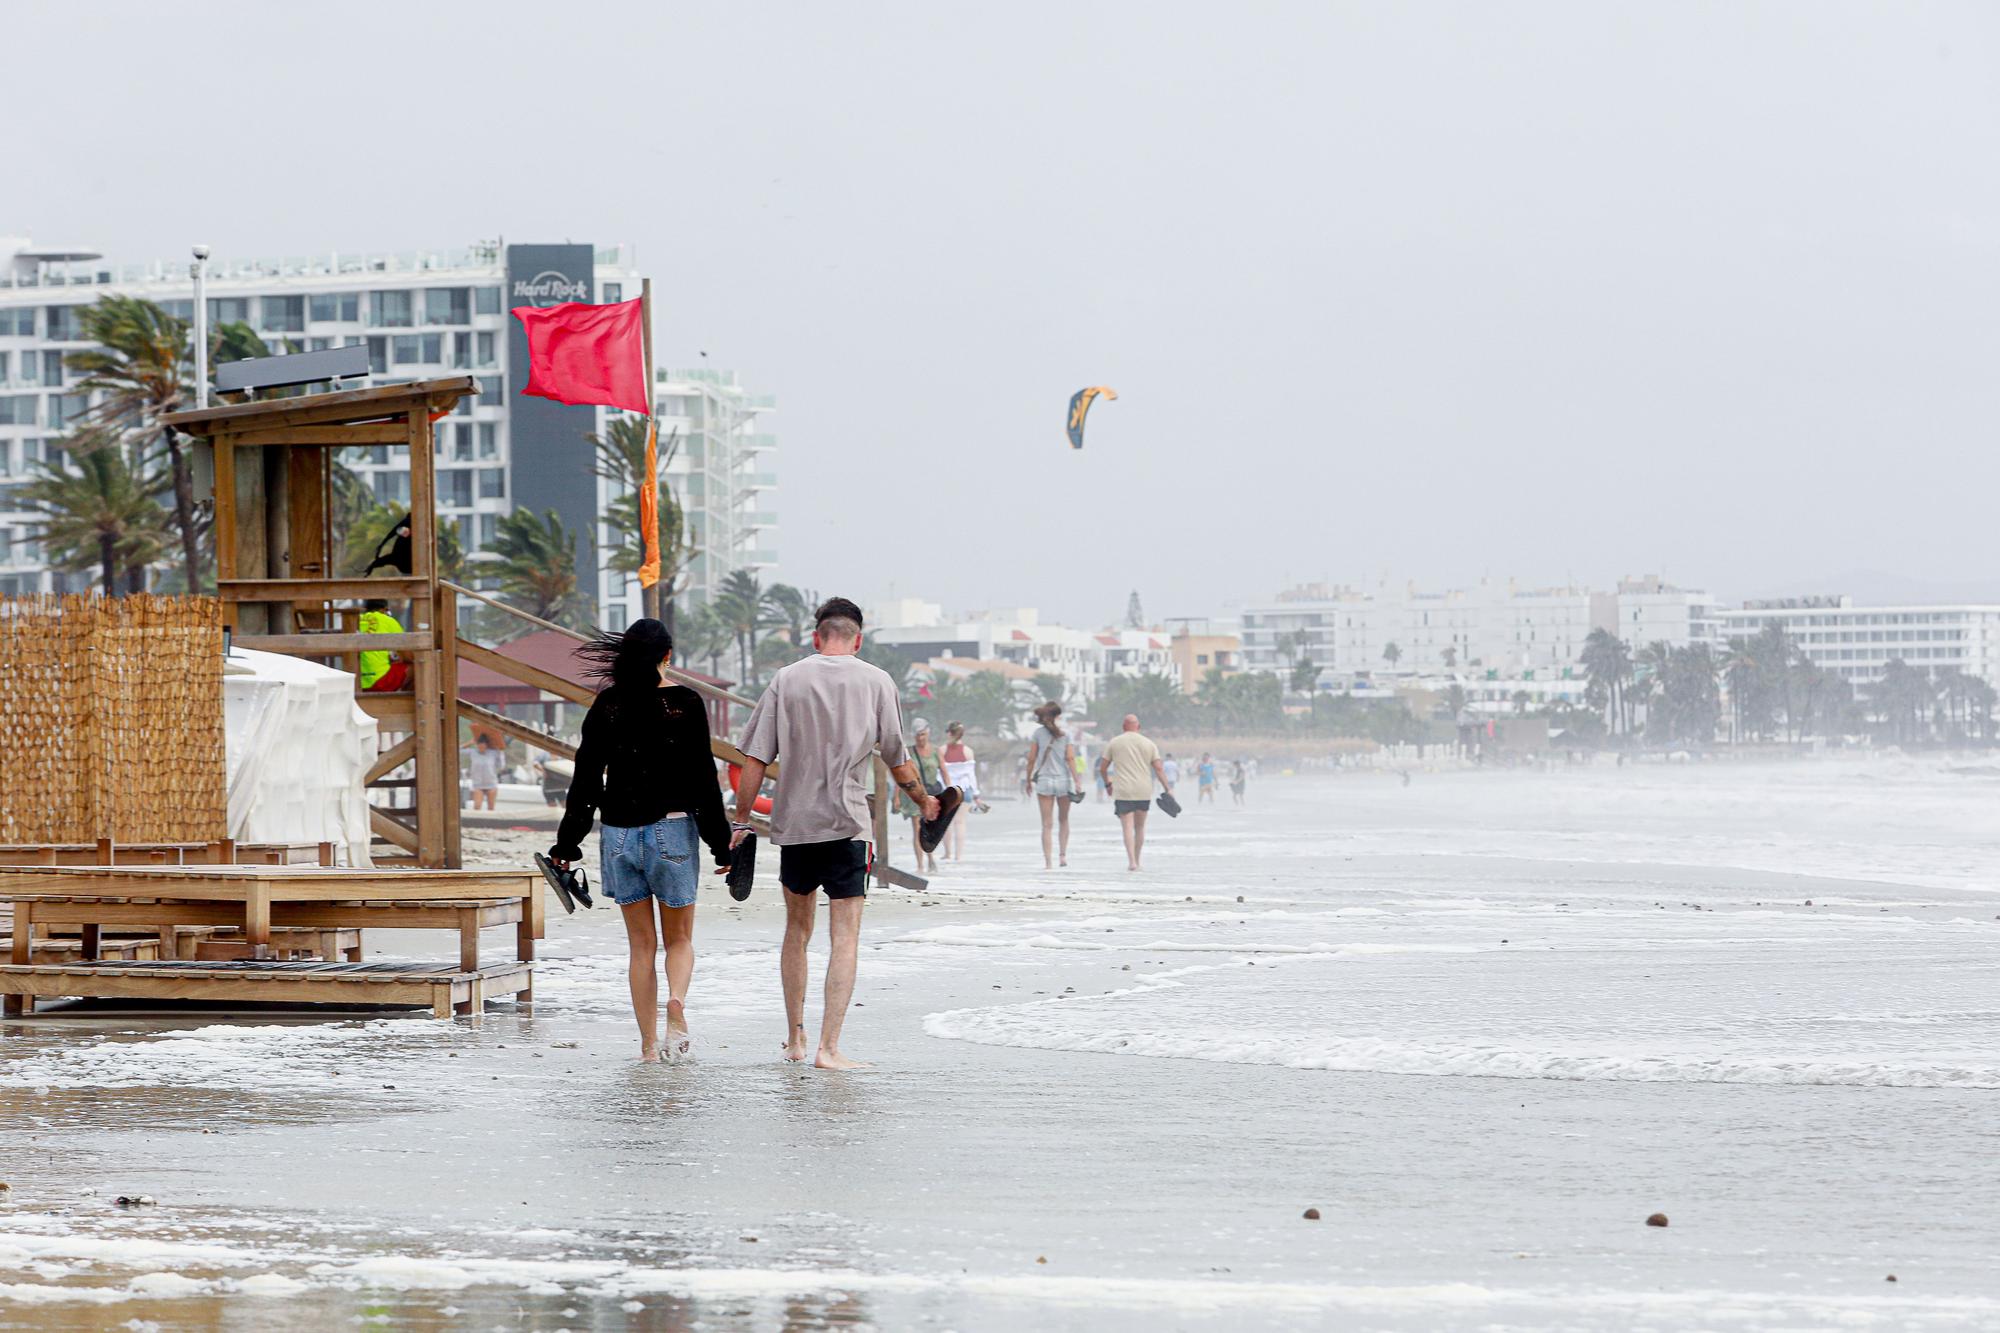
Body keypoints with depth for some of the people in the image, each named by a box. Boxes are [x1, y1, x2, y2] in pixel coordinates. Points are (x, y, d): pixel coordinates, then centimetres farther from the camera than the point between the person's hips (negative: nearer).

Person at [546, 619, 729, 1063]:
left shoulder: (607, 704, 2)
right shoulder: (685, 703, -4)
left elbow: (586, 777, 2)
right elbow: (703, 776, -5)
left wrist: (567, 844, 8)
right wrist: (720, 842, 0)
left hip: (619, 831, 2)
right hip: (672, 828, -2)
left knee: (642, 944, 10)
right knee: (679, 939, 10)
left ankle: (649, 1044, 6)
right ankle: (676, 1002, -21)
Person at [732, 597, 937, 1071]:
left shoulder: (785, 680, 4)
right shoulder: (876, 682, 1)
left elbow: (755, 760, 0)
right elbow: (898, 761, 6)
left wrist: (740, 822, 6)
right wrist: (924, 801, 24)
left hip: (792, 820, 3)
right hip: (846, 823, -3)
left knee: (797, 928, 18)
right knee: (845, 936, -4)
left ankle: (795, 1038, 26)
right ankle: (828, 1047, -14)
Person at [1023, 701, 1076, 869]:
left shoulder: (1038, 733, -1)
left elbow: (1031, 759, -1)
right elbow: (1071, 758, -7)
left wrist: (1028, 780, 8)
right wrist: (1076, 780, -4)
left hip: (1044, 780, 0)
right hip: (1063, 780, 0)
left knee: (1047, 824, 1)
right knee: (1064, 820, 19)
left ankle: (1048, 861, -5)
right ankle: (1063, 854, 14)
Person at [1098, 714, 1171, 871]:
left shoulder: (1114, 743, 5)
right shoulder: (1149, 744, 6)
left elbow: (1102, 768, 8)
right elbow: (1159, 769, -1)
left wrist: (1107, 784, 24)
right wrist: (1168, 789, 1)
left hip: (1123, 793, -2)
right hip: (1144, 792, 2)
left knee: (1128, 827, -6)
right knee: (1140, 827, 16)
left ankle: (1132, 861, -21)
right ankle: (1137, 861, 20)